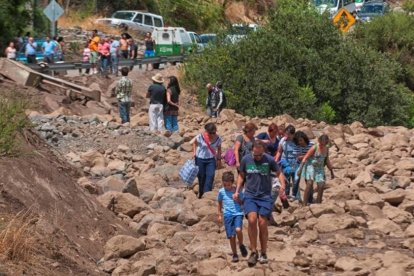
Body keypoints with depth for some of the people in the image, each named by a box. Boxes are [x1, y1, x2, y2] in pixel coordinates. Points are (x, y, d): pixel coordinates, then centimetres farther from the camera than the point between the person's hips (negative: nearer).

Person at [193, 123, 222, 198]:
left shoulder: (218, 139, -10)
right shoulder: (200, 137, -17)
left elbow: (219, 149, 6)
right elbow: (195, 143, 3)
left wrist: (219, 159, 6)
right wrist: (194, 153, -6)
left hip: (211, 160, 1)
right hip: (200, 159, -1)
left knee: (210, 175, -16)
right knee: (201, 177, 6)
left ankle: (207, 192, -14)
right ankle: (201, 193, 23)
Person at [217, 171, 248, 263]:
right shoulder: (221, 191, 5)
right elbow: (219, 203, 19)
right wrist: (220, 214, 19)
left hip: (238, 213, -2)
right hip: (227, 215, 2)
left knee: (238, 230, -27)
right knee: (231, 236, 3)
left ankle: (241, 245, 2)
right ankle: (235, 255, 17)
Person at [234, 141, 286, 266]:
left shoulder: (269, 160, -4)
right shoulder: (246, 159, 1)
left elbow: (279, 173, 7)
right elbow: (241, 175, 15)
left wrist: (282, 184, -12)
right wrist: (237, 191, 7)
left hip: (265, 196, 0)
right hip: (250, 196, 1)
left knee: (262, 224, -3)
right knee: (252, 220, -20)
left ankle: (263, 253, 14)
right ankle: (254, 252, -8)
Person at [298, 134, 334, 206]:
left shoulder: (326, 149, 7)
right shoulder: (314, 148, -12)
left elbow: (327, 161, 20)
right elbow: (305, 158, -12)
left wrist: (332, 172, 22)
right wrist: (300, 169, -18)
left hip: (320, 168, 6)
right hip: (311, 167, -6)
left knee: (321, 186, -1)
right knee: (310, 183, -18)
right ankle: (305, 204, -17)